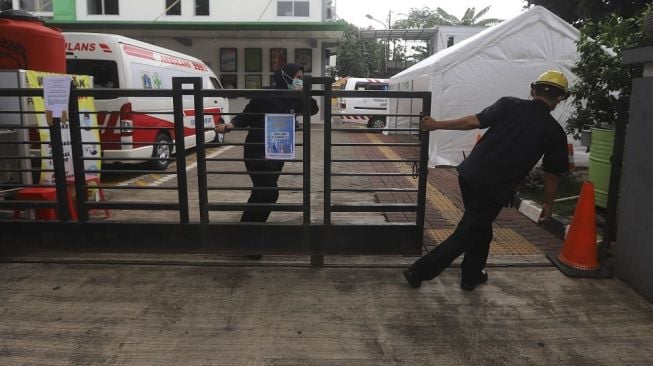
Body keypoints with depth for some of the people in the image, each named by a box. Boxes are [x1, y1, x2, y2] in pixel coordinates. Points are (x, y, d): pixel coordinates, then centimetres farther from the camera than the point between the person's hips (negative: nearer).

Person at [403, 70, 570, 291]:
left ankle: (471, 276, 36)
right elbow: (552, 175, 6)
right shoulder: (555, 132, 1)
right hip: (495, 191, -3)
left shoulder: (509, 105, 2)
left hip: (469, 174, 4)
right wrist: (548, 204, 20)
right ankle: (418, 272, 8)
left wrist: (437, 125, 6)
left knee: (480, 227, 24)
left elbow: (474, 121, -3)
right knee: (465, 235, 7)